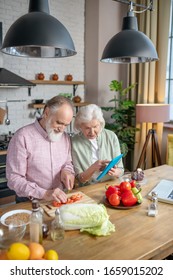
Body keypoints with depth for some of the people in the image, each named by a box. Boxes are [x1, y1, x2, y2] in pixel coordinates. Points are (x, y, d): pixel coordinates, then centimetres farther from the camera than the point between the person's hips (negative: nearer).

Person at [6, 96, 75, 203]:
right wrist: (44, 193, -25)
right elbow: (14, 179, -15)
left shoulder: (65, 137, 5)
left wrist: (67, 170, -5)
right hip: (30, 202, -4)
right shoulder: (22, 137, -14)